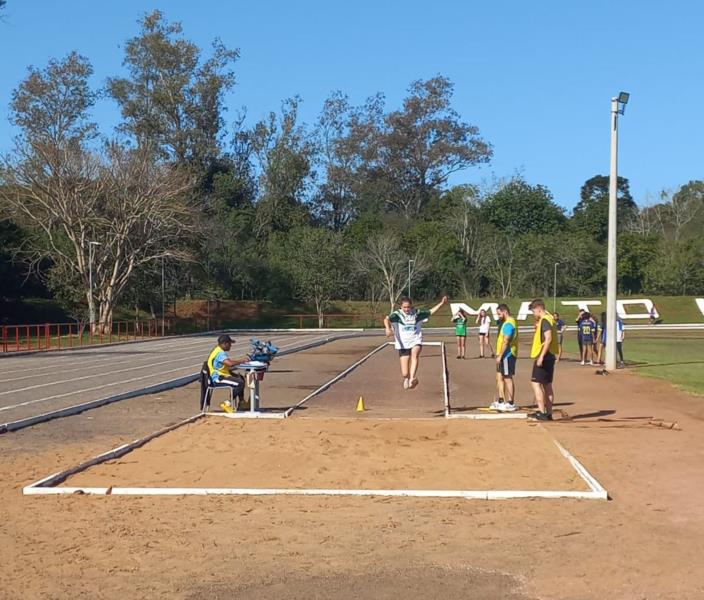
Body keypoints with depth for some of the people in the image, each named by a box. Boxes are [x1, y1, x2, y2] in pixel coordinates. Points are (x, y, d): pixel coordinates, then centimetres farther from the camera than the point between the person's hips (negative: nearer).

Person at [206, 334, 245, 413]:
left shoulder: (219, 350, 13)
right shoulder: (220, 353, -21)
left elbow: (229, 361, 18)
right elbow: (230, 364, -35)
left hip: (220, 374, 12)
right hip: (218, 378, -12)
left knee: (240, 378, 23)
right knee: (240, 383, -23)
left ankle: (241, 402, 29)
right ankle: (227, 403, -16)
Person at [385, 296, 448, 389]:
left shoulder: (417, 313, 7)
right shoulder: (397, 314, -3)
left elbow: (430, 312, 20)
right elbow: (387, 319, -21)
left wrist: (441, 303, 14)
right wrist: (388, 328, -42)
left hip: (416, 341, 1)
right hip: (403, 344, -1)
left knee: (415, 355, -36)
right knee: (405, 374, -2)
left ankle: (412, 378, -49)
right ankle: (407, 378, 36)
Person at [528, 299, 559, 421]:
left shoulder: (545, 320, -14)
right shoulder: (549, 319, 17)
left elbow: (548, 339, -23)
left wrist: (541, 356, -25)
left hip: (544, 356, -10)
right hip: (550, 356, 10)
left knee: (535, 383, -10)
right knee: (547, 385, 12)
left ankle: (541, 412, -14)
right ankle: (548, 413, 15)